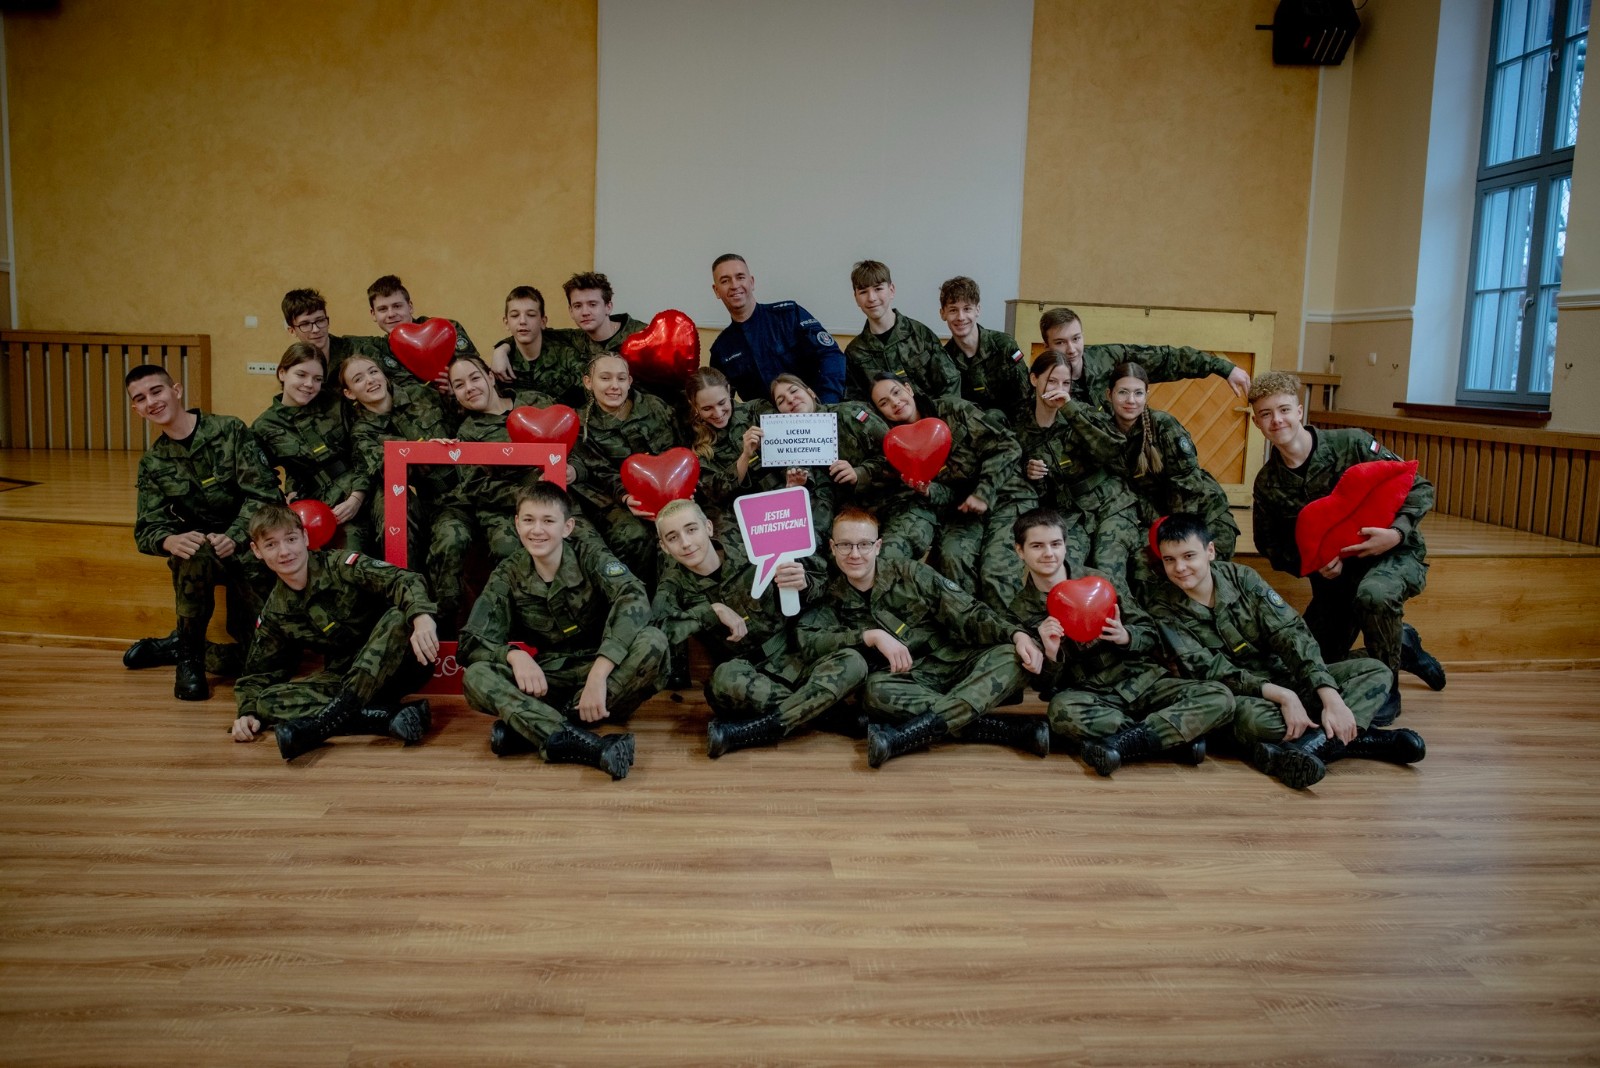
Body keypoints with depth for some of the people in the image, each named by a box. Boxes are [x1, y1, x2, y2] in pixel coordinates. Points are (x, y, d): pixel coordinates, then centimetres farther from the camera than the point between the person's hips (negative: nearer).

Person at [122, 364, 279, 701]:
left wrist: (234, 537, -29)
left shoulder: (230, 430, -7)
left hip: (252, 544, -2)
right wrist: (171, 541, -27)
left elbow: (263, 493, -13)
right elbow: (148, 528, -1)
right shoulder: (153, 463, 7)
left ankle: (176, 646, 18)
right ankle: (187, 655, -16)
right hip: (200, 542, 2)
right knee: (195, 553, -37)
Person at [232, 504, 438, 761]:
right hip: (344, 680, 4)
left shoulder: (342, 566, -9)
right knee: (267, 701, -19)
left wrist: (421, 618, -46)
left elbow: (402, 580, -25)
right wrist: (248, 712, -7)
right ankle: (387, 717, -35)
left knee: (399, 615, -33)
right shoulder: (275, 614, 6)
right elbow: (260, 671, 14)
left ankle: (326, 721, -39)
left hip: (398, 669, -4)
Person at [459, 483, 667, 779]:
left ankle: (527, 727, -31)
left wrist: (598, 674, -39)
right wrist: (514, 654, -31)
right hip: (543, 682, 1)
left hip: (602, 674, -1)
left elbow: (634, 600, -26)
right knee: (475, 677, -24)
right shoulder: (507, 575, 0)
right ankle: (577, 740, -45)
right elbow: (473, 640, -8)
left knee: (652, 642, -29)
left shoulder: (591, 558, -7)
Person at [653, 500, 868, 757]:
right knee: (727, 677, -36)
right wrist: (713, 610, -18)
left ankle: (742, 733, -30)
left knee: (852, 662, -26)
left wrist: (804, 583, -19)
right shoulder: (676, 583, 0)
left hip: (791, 665, 2)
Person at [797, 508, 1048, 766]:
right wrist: (872, 636, -23)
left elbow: (969, 613, -3)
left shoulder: (909, 573, 1)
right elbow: (807, 639, -15)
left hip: (950, 663, 2)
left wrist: (1018, 634, -20)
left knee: (1010, 656, -24)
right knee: (876, 690, -35)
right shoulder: (831, 598, 2)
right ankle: (1008, 728, -36)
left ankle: (902, 736, -42)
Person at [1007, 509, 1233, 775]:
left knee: (1219, 697, -20)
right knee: (1061, 710, -38)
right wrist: (1051, 655, -20)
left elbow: (1151, 635, 8)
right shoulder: (1022, 611, 3)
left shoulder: (1099, 582, 3)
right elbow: (1045, 688, 1)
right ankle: (1179, 735, -27)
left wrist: (1125, 636, -15)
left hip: (1140, 681, 2)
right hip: (1087, 694, -2)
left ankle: (1124, 742, -31)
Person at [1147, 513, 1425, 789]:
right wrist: (1280, 695, -29)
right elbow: (1209, 671, -17)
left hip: (1282, 678, 5)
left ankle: (1310, 744, -32)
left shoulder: (1240, 577, -3)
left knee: (1376, 671, -8)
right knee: (1249, 715, -39)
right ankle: (1356, 737, -24)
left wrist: (1330, 698, -23)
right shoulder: (1163, 610, -10)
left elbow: (1290, 634, -11)